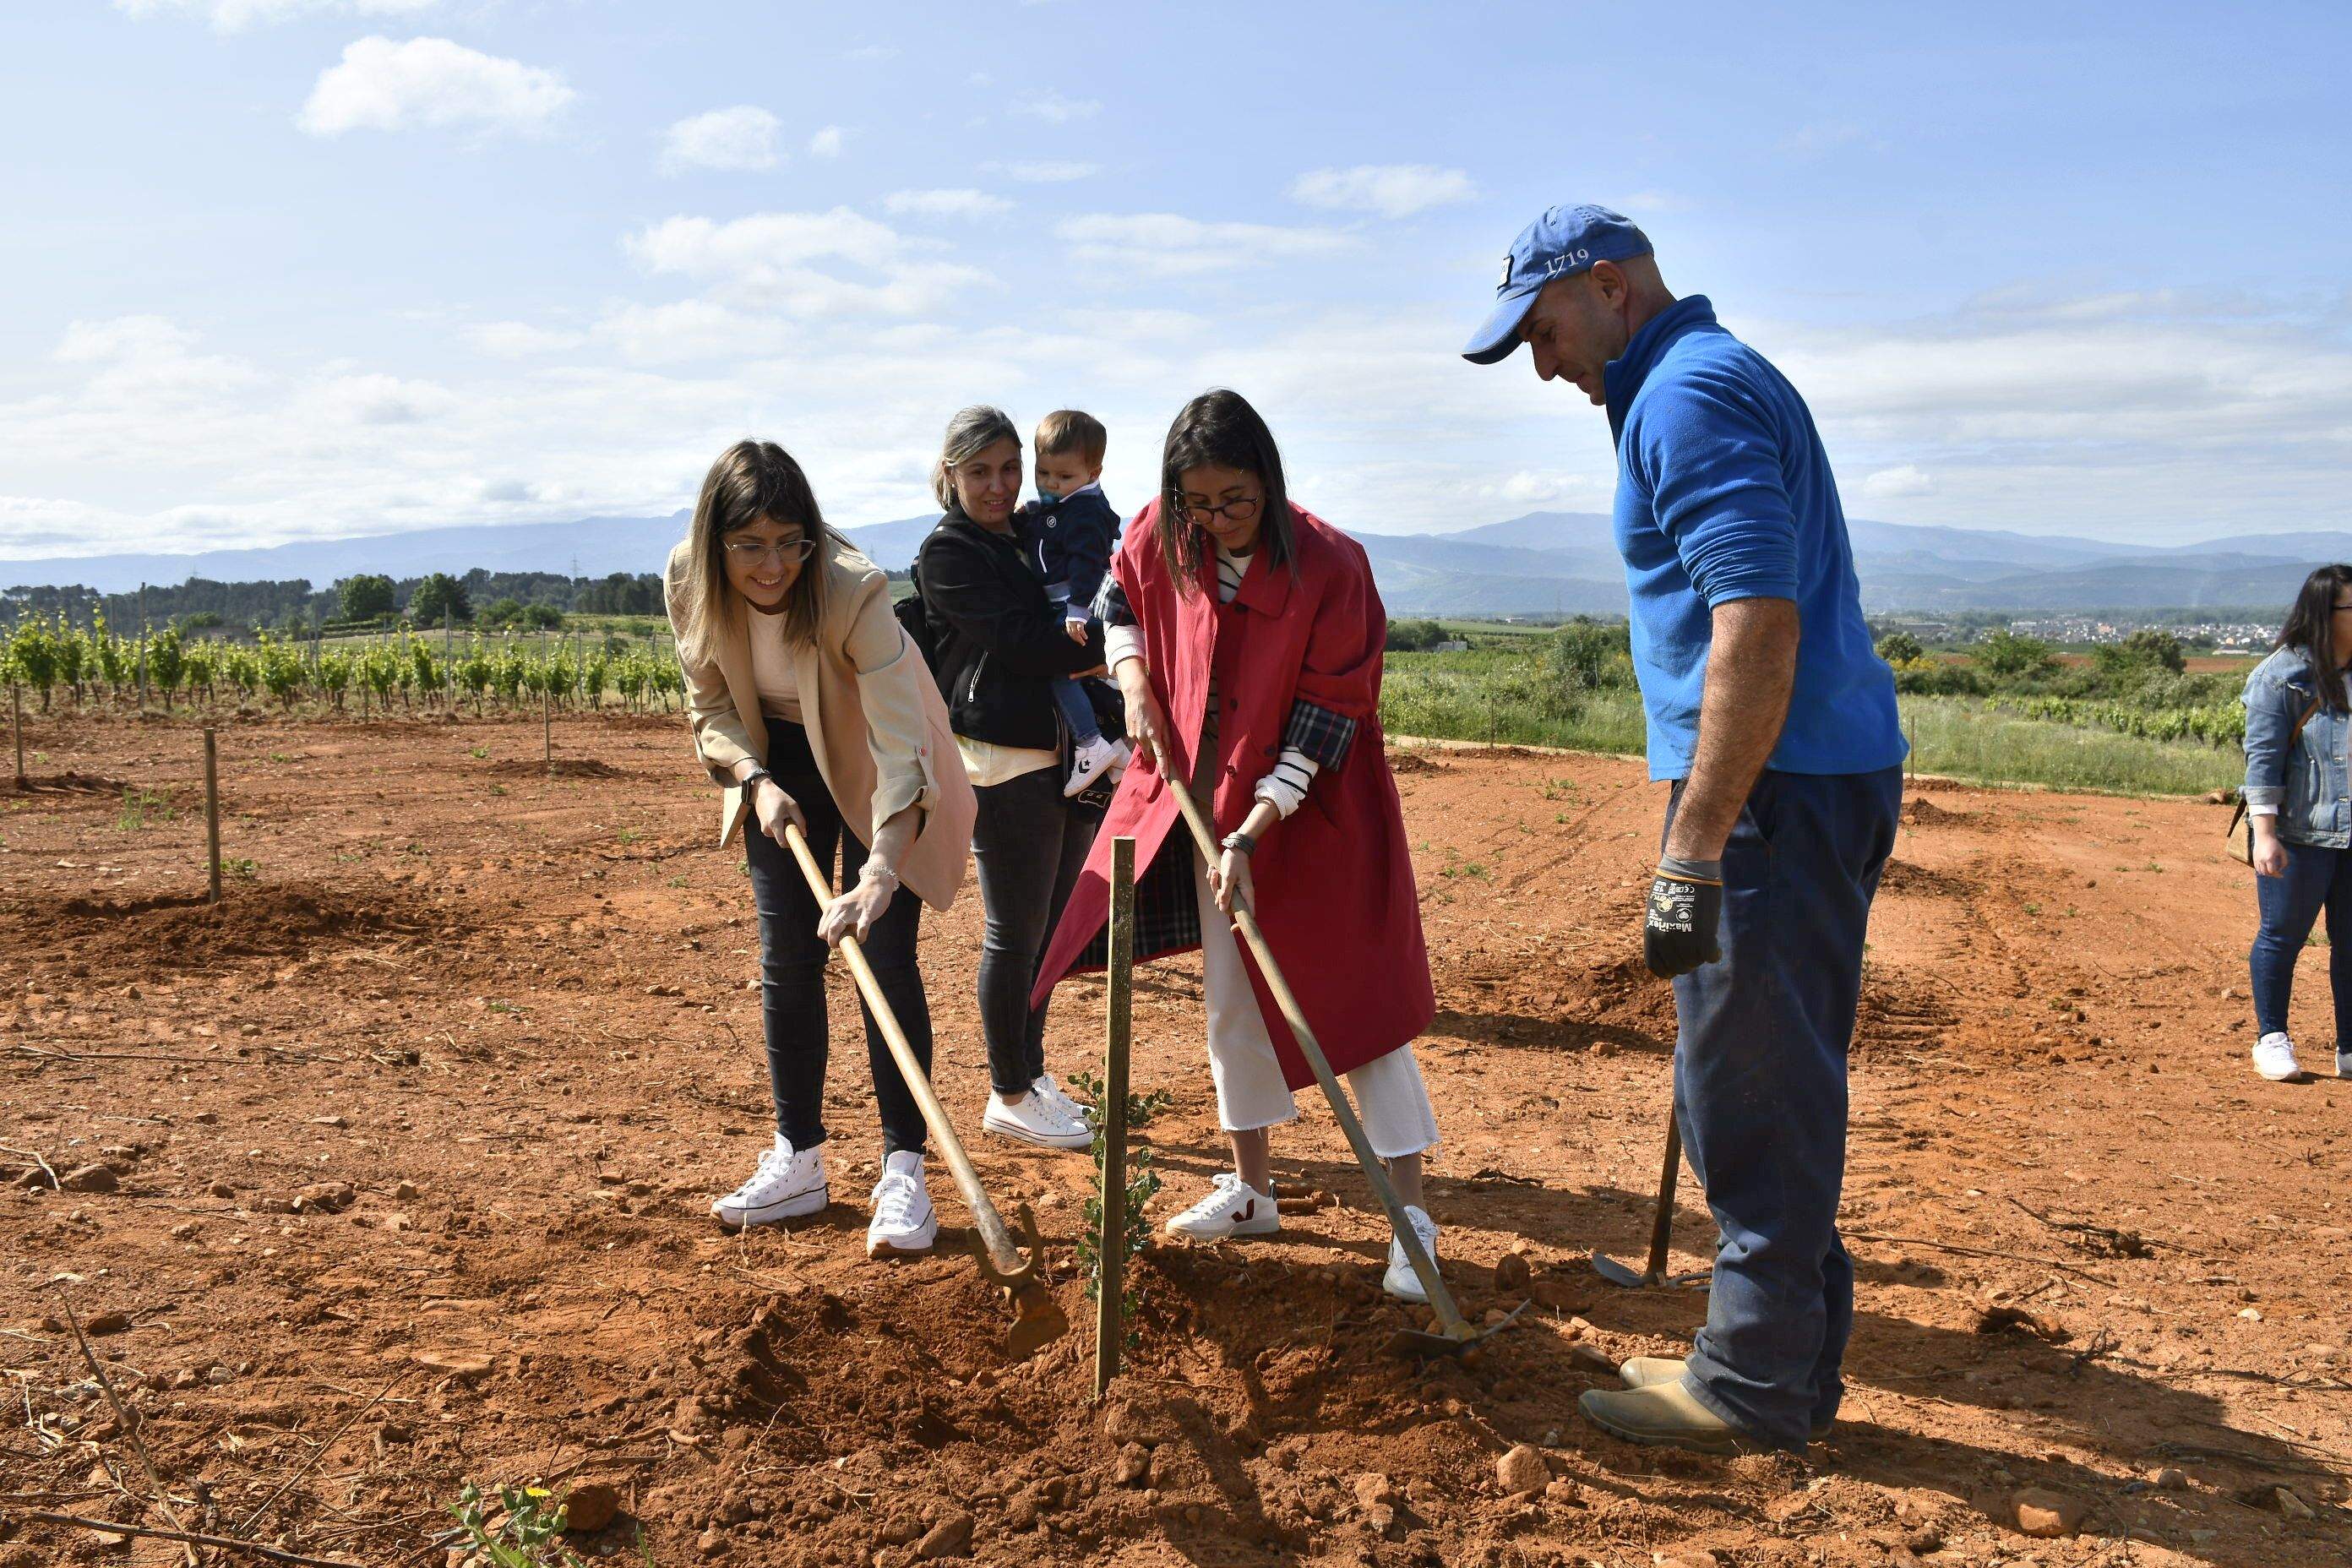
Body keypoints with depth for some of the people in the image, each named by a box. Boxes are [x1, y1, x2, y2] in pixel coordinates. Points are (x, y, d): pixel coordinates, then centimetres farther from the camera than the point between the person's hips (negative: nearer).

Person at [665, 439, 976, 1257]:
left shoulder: (853, 591, -35)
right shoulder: (689, 583, -19)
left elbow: (902, 749, -41)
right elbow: (711, 709, -5)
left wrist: (881, 872, -51)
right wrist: (756, 781, -23)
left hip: (872, 769, -4)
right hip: (780, 766, 4)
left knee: (885, 955, -10)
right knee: (786, 959, 4)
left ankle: (903, 1170, -1)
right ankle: (798, 1160, 16)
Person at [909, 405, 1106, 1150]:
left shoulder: (1031, 538, 18)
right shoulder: (947, 551, -6)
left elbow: (1057, 635, 18)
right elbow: (1016, 644, -16)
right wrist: (1108, 644, -11)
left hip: (1061, 757, 8)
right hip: (1002, 759, -8)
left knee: (1048, 926, 14)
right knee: (1015, 933, -1)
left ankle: (1031, 1071, 28)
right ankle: (1009, 1097, 12)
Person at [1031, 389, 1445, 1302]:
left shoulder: (1329, 568, -22)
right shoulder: (1160, 540, -8)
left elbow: (1321, 724, -20)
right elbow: (1120, 602, 15)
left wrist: (1249, 840, -24)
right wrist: (1137, 689, -3)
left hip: (1309, 812, -5)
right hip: (1203, 799, 5)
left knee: (1353, 1000, -4)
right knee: (1230, 1002, 13)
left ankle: (1411, 1217, 4)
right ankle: (1251, 1192, 27)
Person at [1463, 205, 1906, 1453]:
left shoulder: (1689, 393, -12)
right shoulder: (1716, 380, 21)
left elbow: (1759, 624, -24)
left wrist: (1692, 851, -26)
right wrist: (1700, 832, 24)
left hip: (1777, 787, -11)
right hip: (1834, 778, 11)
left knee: (1750, 1097, -2)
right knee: (1778, 1088, 17)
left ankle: (1756, 1385, 11)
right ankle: (1793, 1358, 30)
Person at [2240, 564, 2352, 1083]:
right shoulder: (2283, 675, -5)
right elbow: (2263, 757, -8)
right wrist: (2264, 833, -14)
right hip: (2299, 837, -4)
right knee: (2282, 937, 5)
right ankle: (2272, 1040, 19)